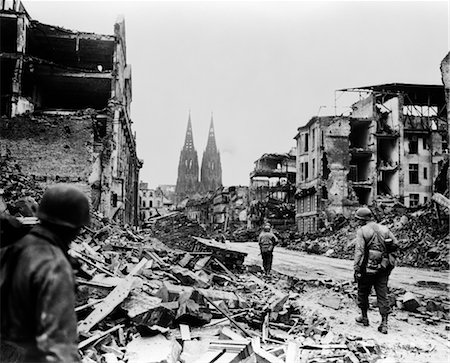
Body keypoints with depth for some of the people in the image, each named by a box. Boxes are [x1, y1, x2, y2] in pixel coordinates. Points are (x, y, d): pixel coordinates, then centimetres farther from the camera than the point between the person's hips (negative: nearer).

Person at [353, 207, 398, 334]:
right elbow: (395, 245, 6)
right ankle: (384, 324, 2)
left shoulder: (362, 231, -9)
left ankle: (364, 317, 29)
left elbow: (359, 251, -15)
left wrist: (356, 269, -13)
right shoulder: (384, 229, 5)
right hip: (383, 268, 4)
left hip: (367, 267, -4)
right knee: (382, 295, 6)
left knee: (363, 293, 16)